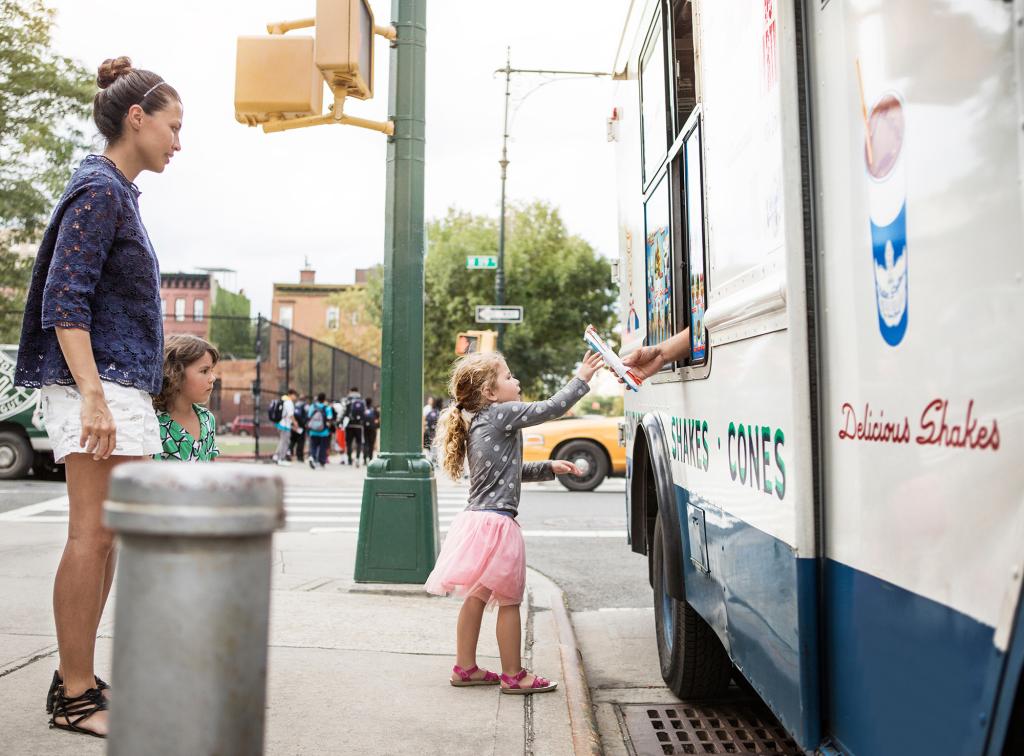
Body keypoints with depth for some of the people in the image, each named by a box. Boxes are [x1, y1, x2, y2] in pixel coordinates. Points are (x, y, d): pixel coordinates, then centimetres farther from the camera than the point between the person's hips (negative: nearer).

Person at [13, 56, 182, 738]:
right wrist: (93, 394, -25)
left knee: (105, 538, 12)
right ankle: (74, 695, 3)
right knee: (93, 535, -6)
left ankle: (77, 679, 21)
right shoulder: (98, 189, -8)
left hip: (121, 387, 10)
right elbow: (64, 300, -17)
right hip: (98, 384, -10)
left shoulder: (118, 192, 20)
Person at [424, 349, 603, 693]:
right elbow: (552, 408, -12)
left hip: (477, 519, 9)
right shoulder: (502, 414, -12)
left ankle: (465, 667, 26)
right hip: (497, 522, -9)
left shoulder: (477, 423, 16)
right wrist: (582, 378, 0)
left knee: (476, 597, 17)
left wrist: (549, 468, 20)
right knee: (509, 601, 3)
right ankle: (513, 675, 14)